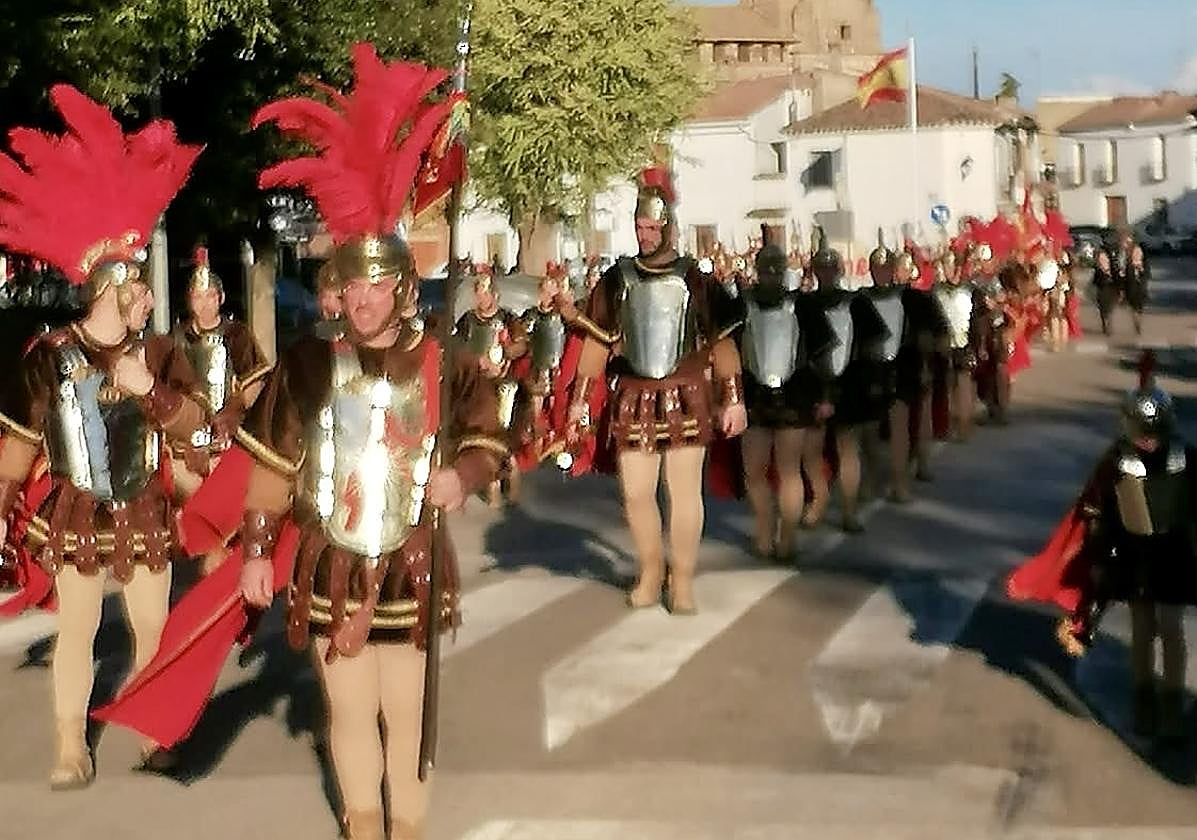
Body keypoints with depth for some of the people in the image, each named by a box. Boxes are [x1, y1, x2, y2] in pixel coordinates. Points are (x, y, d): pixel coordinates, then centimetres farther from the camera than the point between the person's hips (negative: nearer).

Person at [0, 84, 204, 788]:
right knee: (77, 629, 4)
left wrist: (149, 389, -26)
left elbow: (194, 423, -10)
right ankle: (72, 745, 12)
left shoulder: (160, 353, -2)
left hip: (145, 513, 2)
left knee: (153, 626, 10)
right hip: (75, 514, -2)